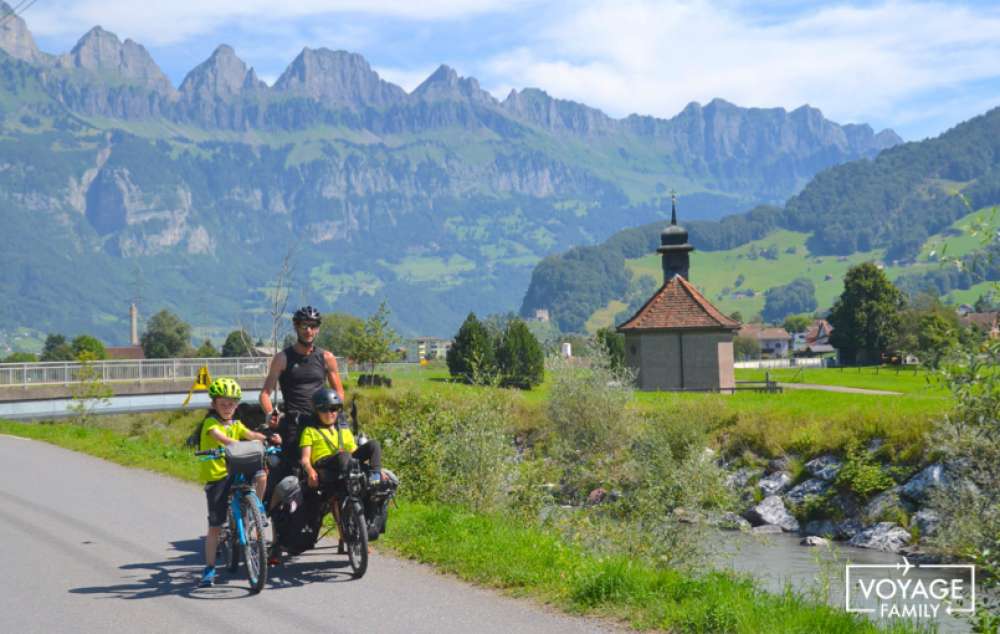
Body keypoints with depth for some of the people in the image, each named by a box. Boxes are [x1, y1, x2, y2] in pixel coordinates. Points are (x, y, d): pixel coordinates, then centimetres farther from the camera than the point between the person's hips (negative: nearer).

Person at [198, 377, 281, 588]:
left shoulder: (235, 424, 12)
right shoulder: (210, 422, -6)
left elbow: (249, 434, -7)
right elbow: (219, 437, -27)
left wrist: (268, 438, -28)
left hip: (235, 471, 5)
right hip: (215, 476, -5)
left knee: (260, 475, -24)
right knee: (215, 525, -4)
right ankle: (209, 569, 4)